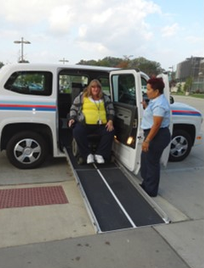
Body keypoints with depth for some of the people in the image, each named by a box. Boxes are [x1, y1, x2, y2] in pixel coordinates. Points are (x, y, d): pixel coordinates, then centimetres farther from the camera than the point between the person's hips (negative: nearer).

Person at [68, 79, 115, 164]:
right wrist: (72, 118, -4)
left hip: (101, 125, 2)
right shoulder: (82, 96, 10)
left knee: (110, 132, -24)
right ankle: (88, 154, -18)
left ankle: (99, 153, -12)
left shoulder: (105, 97, 16)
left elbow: (111, 109, 14)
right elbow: (74, 108, 12)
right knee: (77, 131, -31)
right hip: (84, 124, -1)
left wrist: (110, 120, -3)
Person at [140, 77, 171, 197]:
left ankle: (151, 190, 15)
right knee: (146, 159, 21)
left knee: (152, 162, 0)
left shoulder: (159, 104, -22)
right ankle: (146, 184, 36)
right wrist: (146, 107, 12)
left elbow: (157, 124, -27)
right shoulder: (157, 101, 11)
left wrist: (147, 140, -27)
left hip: (158, 136, -11)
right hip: (154, 134, 11)